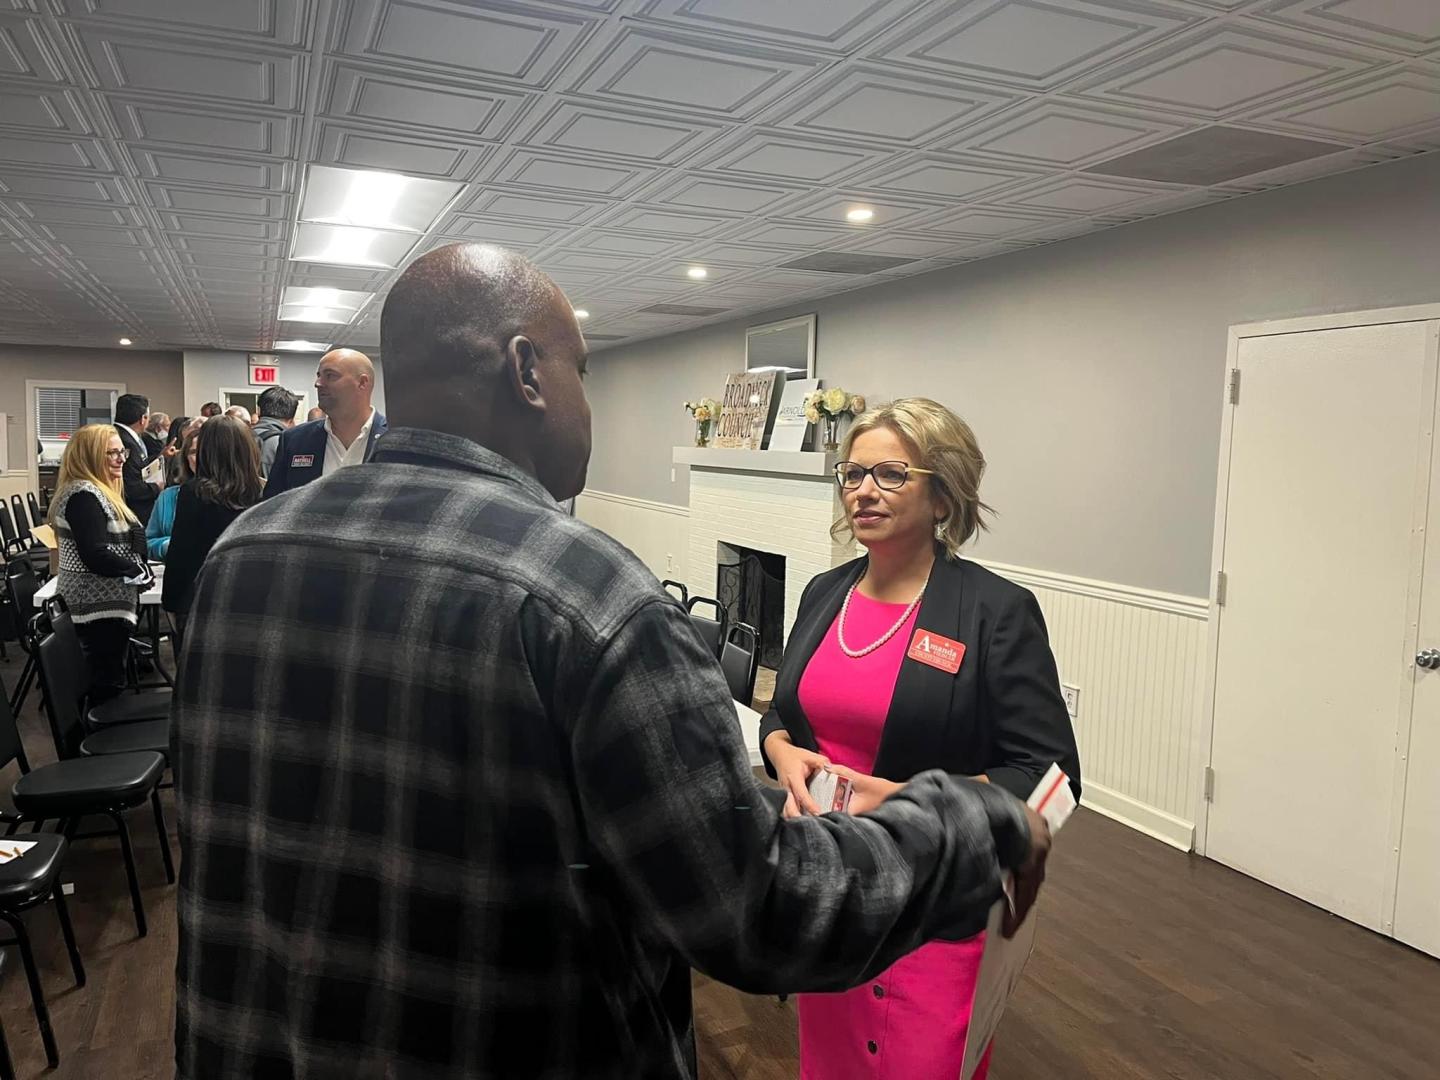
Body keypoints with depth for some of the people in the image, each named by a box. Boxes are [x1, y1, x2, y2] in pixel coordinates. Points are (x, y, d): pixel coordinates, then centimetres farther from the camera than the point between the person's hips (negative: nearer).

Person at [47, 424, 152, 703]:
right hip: (100, 606, -10)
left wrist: (138, 570, 6)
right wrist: (140, 573, -13)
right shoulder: (83, 495, -16)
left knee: (105, 683, 16)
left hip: (104, 603, 10)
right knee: (109, 688, -6)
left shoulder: (99, 492, 14)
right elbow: (95, 555, -24)